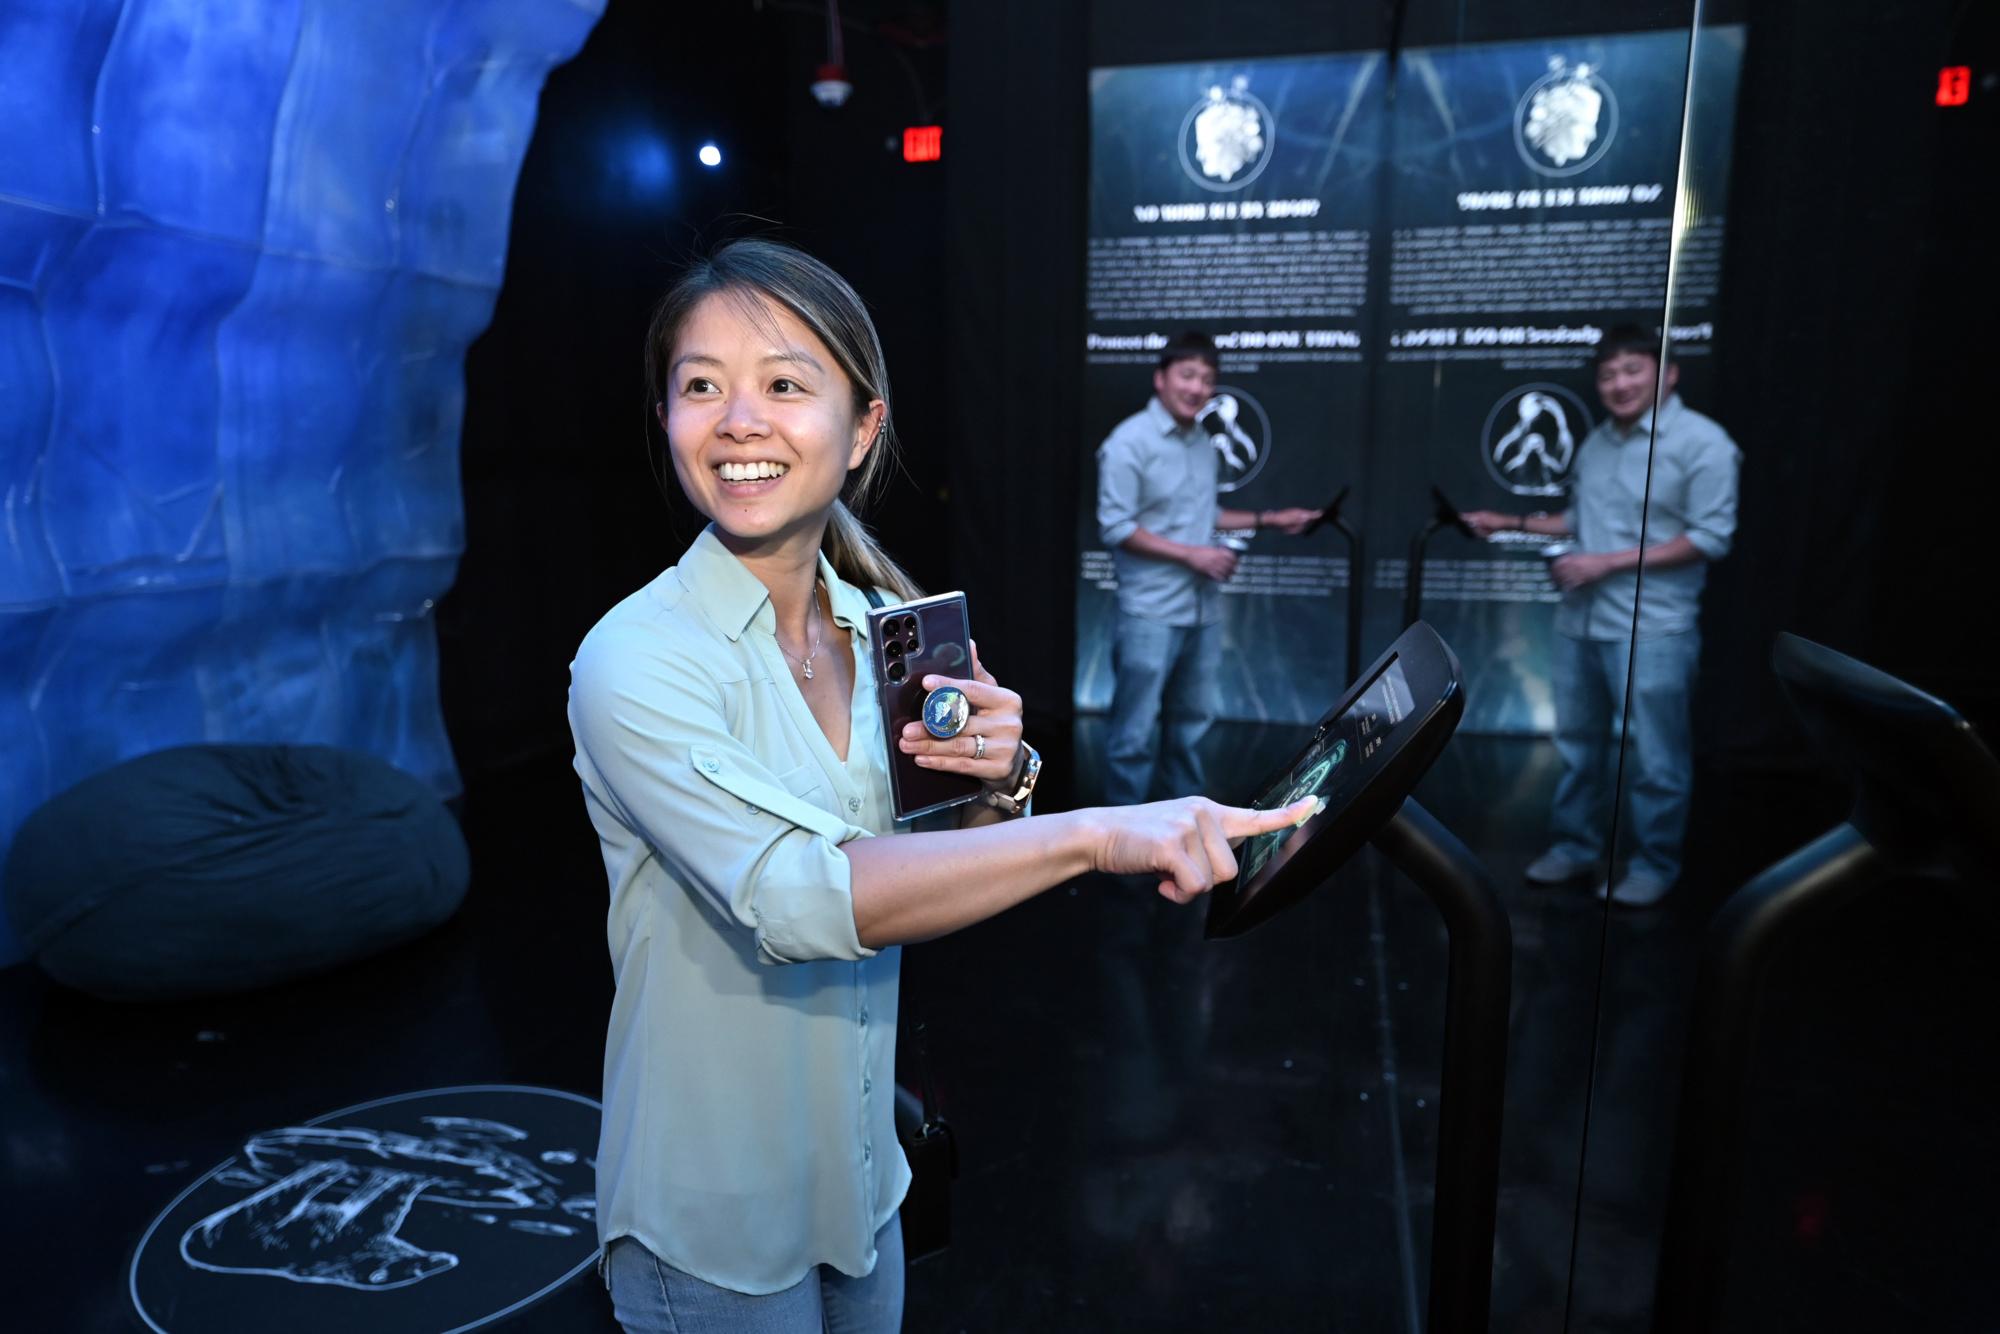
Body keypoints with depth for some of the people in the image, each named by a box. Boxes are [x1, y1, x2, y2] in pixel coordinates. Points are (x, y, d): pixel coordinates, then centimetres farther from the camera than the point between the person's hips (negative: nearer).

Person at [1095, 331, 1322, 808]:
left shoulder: (1204, 442, 11)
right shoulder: (1129, 441, -11)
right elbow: (1115, 527, -15)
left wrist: (1270, 519, 14)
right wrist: (1191, 554, -16)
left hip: (1203, 610, 7)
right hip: (1150, 613, -7)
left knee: (1191, 723, 18)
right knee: (1136, 732, -1)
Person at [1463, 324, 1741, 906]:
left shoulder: (1702, 442, -9)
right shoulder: (1596, 442, 12)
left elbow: (1711, 537, -14)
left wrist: (1610, 563, -17)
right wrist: (1509, 522, 12)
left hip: (1651, 630, -6)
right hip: (1579, 622, 7)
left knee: (1654, 755, 2)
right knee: (1577, 744, 15)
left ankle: (1654, 864, 18)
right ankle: (1575, 846, 29)